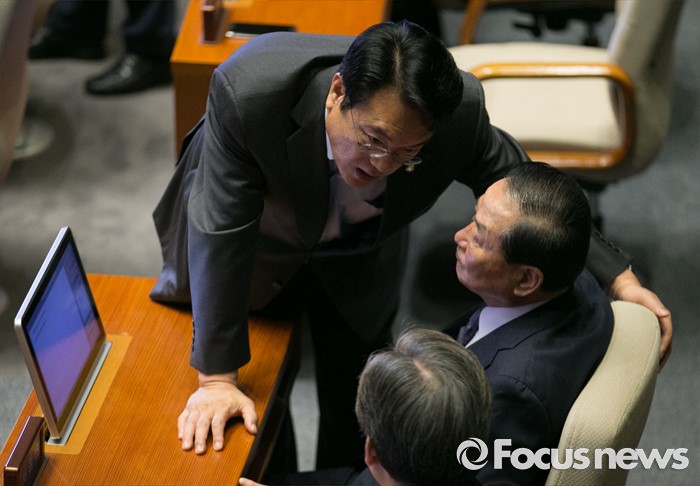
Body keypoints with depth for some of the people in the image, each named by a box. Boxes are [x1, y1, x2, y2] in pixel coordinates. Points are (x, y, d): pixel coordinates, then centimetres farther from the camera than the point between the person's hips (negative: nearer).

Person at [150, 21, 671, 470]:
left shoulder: (459, 110, -35)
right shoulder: (249, 90, -43)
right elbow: (222, 233, -35)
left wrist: (618, 277, -17)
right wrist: (217, 380, -31)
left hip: (357, 255, 2)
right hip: (255, 240, -1)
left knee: (355, 401, 11)